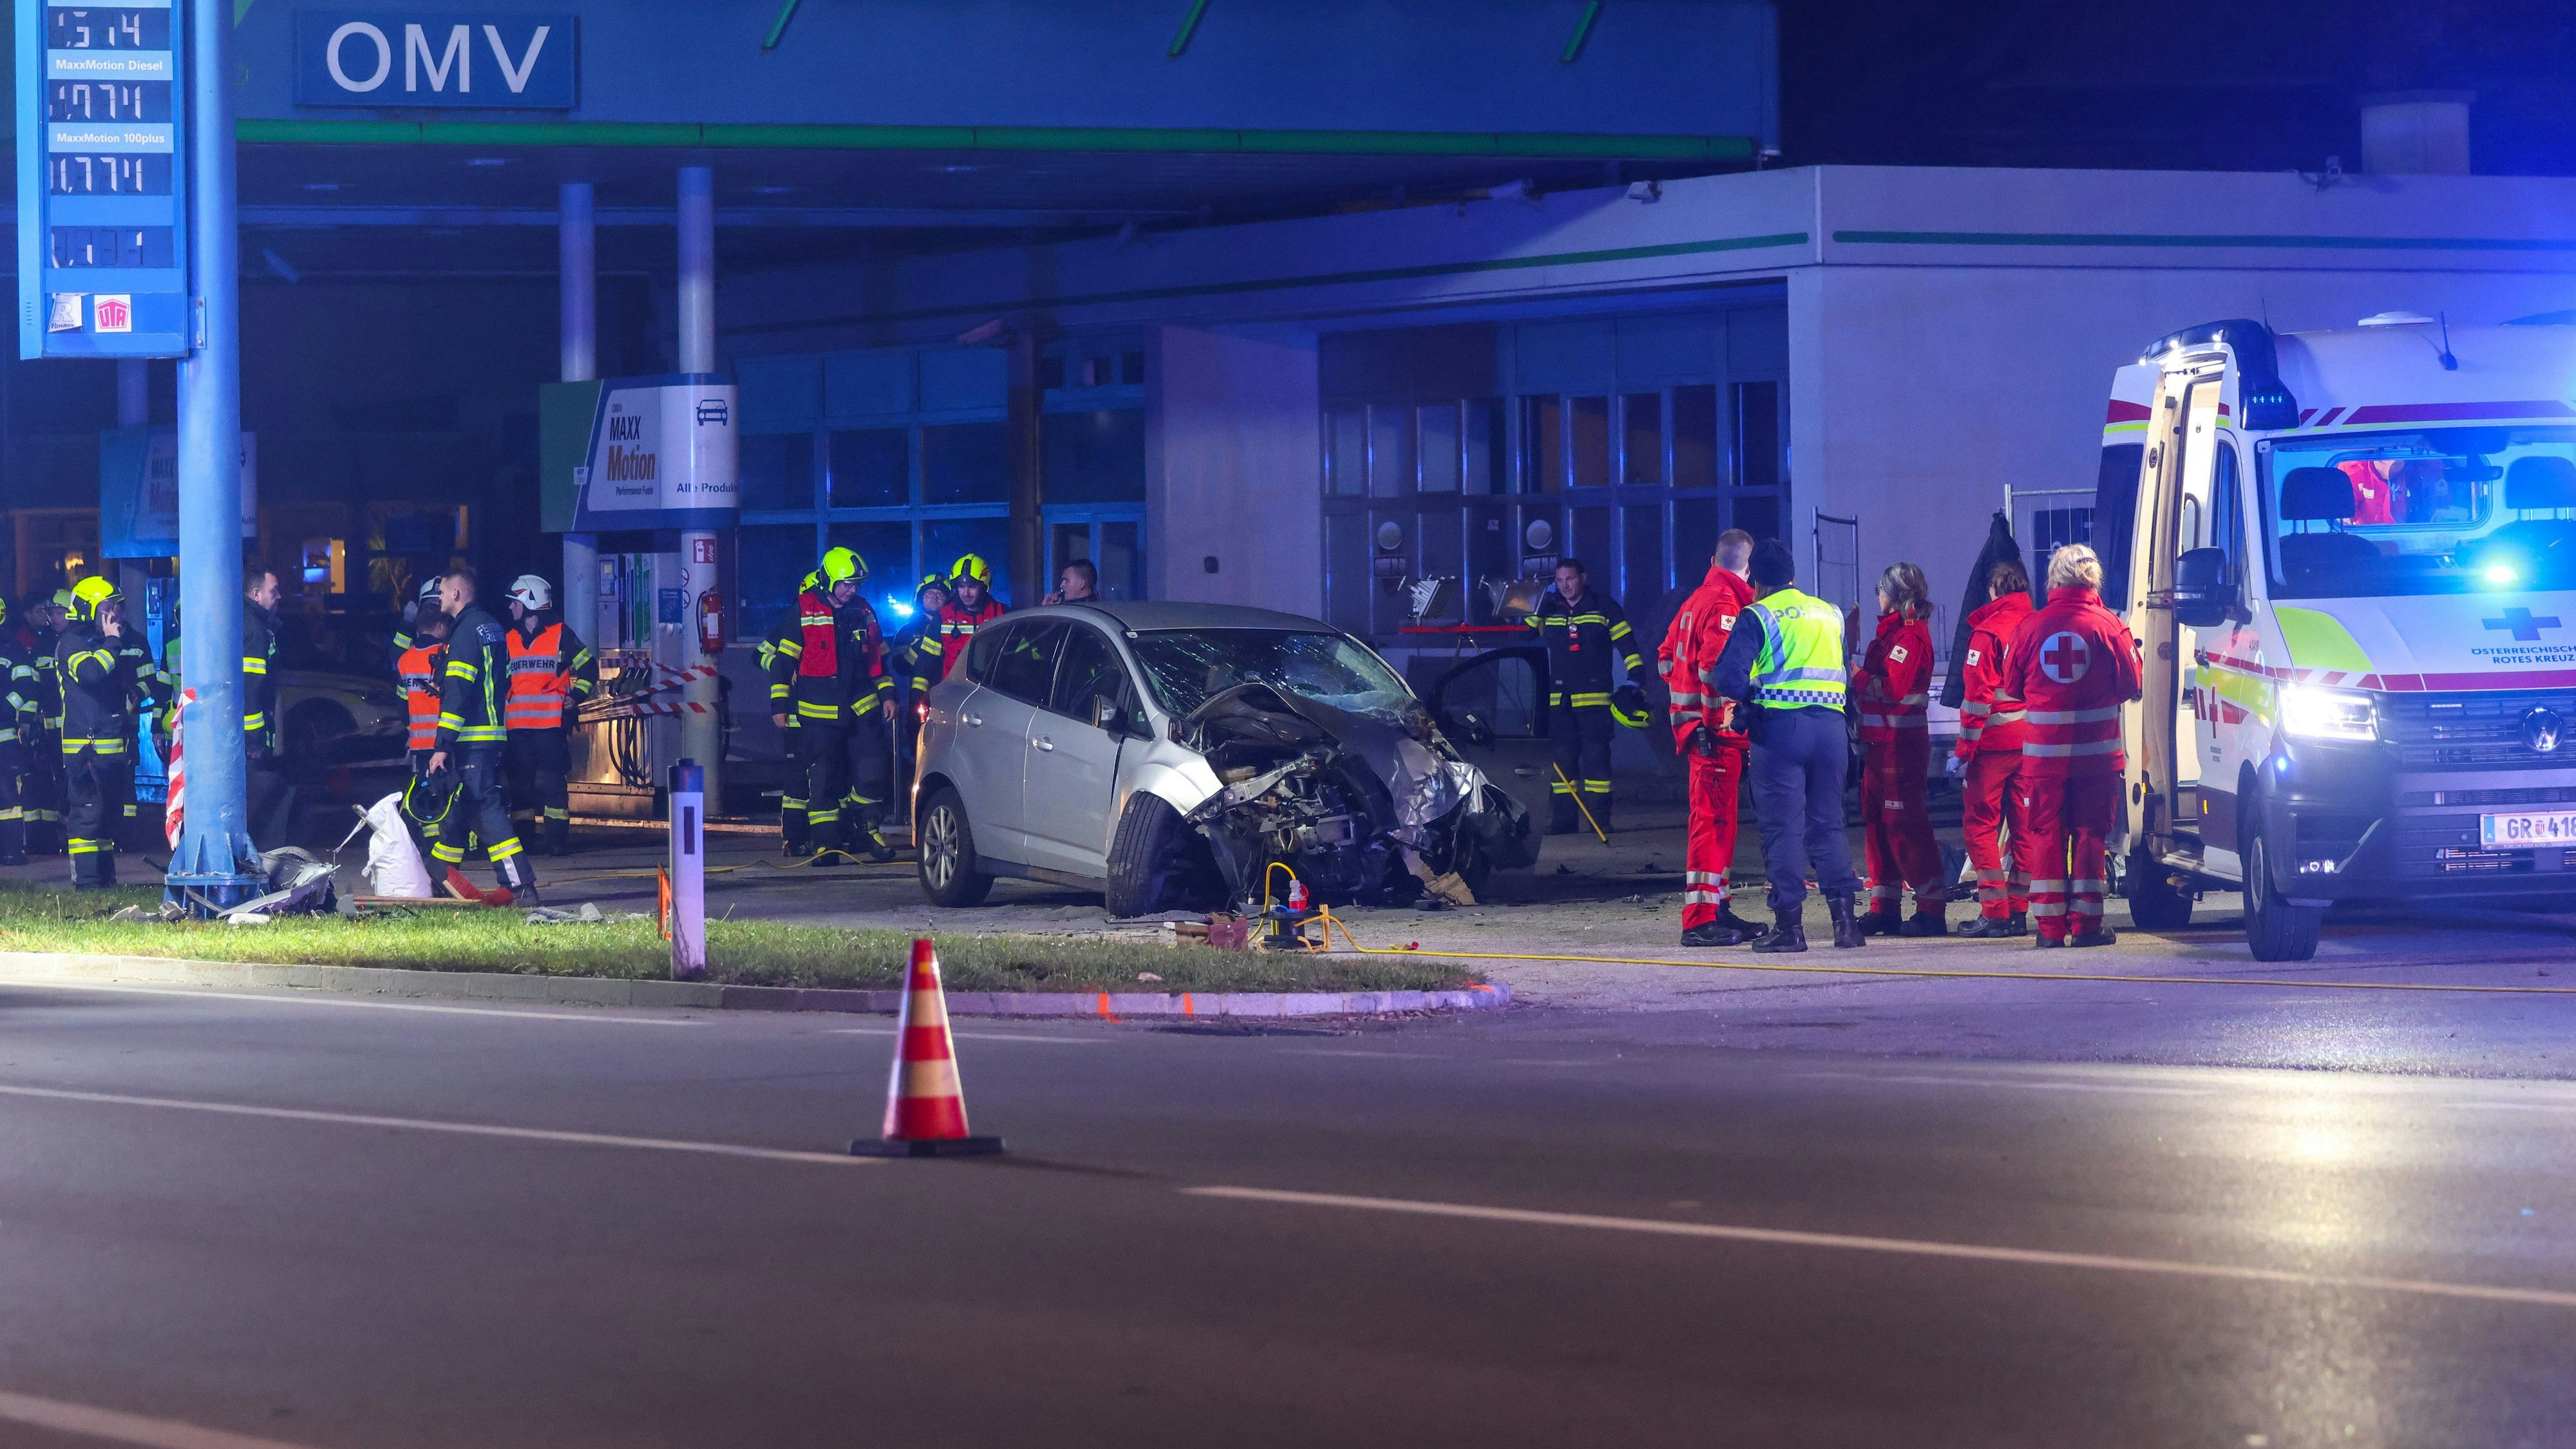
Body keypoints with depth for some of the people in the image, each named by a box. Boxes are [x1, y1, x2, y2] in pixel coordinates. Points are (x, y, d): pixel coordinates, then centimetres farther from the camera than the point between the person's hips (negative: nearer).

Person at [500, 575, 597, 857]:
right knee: (520, 782, 6)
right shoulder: (509, 639, 16)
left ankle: (558, 839, -6)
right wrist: (501, 710, 17)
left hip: (551, 724, -5)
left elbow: (588, 667, 6)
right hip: (518, 725, 5)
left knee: (554, 781, -7)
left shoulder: (560, 634, 1)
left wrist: (576, 696, -4)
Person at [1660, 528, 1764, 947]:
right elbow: (1715, 667, -24)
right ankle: (1700, 920, -12)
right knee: (1713, 818, -10)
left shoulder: (1696, 599, 17)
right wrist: (1718, 720, -19)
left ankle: (1719, 910, 25)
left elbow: (1666, 657, 24)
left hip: (1692, 721, 10)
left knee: (1717, 819, 17)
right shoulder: (1727, 603, -14)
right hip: (1717, 729, -10)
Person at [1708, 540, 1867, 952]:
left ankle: (1789, 923, -3)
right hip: (1831, 725, 4)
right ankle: (1844, 915, 4)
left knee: (1782, 826, 0)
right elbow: (1848, 673, 18)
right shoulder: (1831, 614, 16)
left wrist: (1753, 695, 10)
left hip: (1780, 727, -4)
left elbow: (1730, 678, -9)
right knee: (1827, 824, 11)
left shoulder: (1756, 617, -1)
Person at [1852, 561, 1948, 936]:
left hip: (1901, 743, -10)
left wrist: (1856, 677, -14)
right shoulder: (1891, 631, 18)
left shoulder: (1910, 635, -13)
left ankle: (1932, 908, -9)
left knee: (1904, 824, -10)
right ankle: (1884, 908, 17)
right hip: (1880, 742, 10)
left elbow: (1892, 687, -22)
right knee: (1877, 821, 12)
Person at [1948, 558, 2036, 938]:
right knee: (2024, 825, 10)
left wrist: (1964, 750, -10)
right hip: (2033, 743, 6)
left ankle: (1994, 912, -6)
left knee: (1980, 823, 0)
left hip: (1994, 742, -6)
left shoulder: (1988, 632, -9)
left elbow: (1978, 694, -13)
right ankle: (2019, 911, 11)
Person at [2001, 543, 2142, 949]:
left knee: (2047, 835, 7)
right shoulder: (2108, 626, -8)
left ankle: (2050, 925, 6)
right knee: (2091, 833, 6)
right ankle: (2085, 923, 4)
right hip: (2097, 752, -1)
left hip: (2043, 753, 1)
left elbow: (2010, 686, 7)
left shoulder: (2029, 627, -3)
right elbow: (2131, 684, -1)